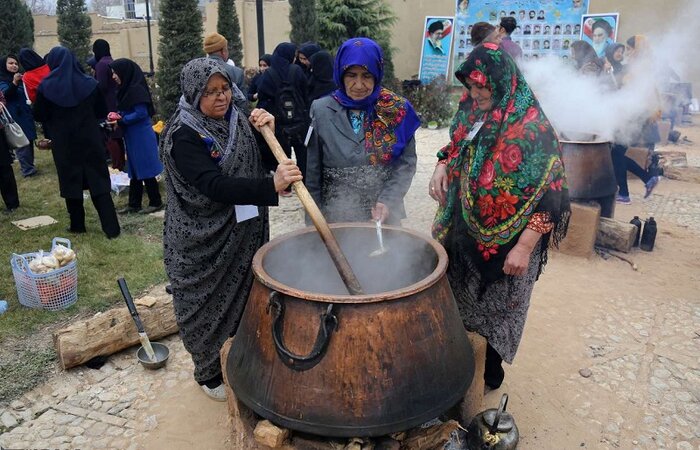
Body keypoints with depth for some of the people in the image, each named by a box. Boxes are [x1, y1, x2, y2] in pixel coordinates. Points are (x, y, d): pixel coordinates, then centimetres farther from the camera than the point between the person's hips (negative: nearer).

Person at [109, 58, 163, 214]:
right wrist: (118, 116, -1)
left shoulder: (136, 89, -16)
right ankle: (134, 204, 19)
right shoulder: (126, 89, 11)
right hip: (132, 137, 9)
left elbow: (141, 114, -21)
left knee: (145, 171, -1)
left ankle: (156, 202, 11)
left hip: (141, 137, -9)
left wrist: (120, 120, -14)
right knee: (135, 171, 12)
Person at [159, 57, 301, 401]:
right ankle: (210, 373, 33)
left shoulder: (236, 119, 2)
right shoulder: (183, 136, -18)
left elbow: (265, 163, 7)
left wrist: (268, 133, -13)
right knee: (210, 305, 10)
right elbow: (215, 186, -31)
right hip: (203, 242, -6)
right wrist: (271, 186, -43)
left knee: (246, 296, 18)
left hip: (245, 232, 6)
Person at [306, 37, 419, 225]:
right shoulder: (321, 111, -5)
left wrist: (388, 200, -15)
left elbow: (406, 162, -2)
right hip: (335, 216, 0)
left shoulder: (397, 109, -4)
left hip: (383, 216, 1)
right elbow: (312, 174, -2)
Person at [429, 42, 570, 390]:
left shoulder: (532, 128, -20)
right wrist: (442, 166, -6)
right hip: (464, 229, 6)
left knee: (494, 308, 13)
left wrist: (525, 247, -21)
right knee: (460, 300, 18)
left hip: (505, 241, -6)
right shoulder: (472, 112, 0)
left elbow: (551, 195, -20)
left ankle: (490, 375, 37)